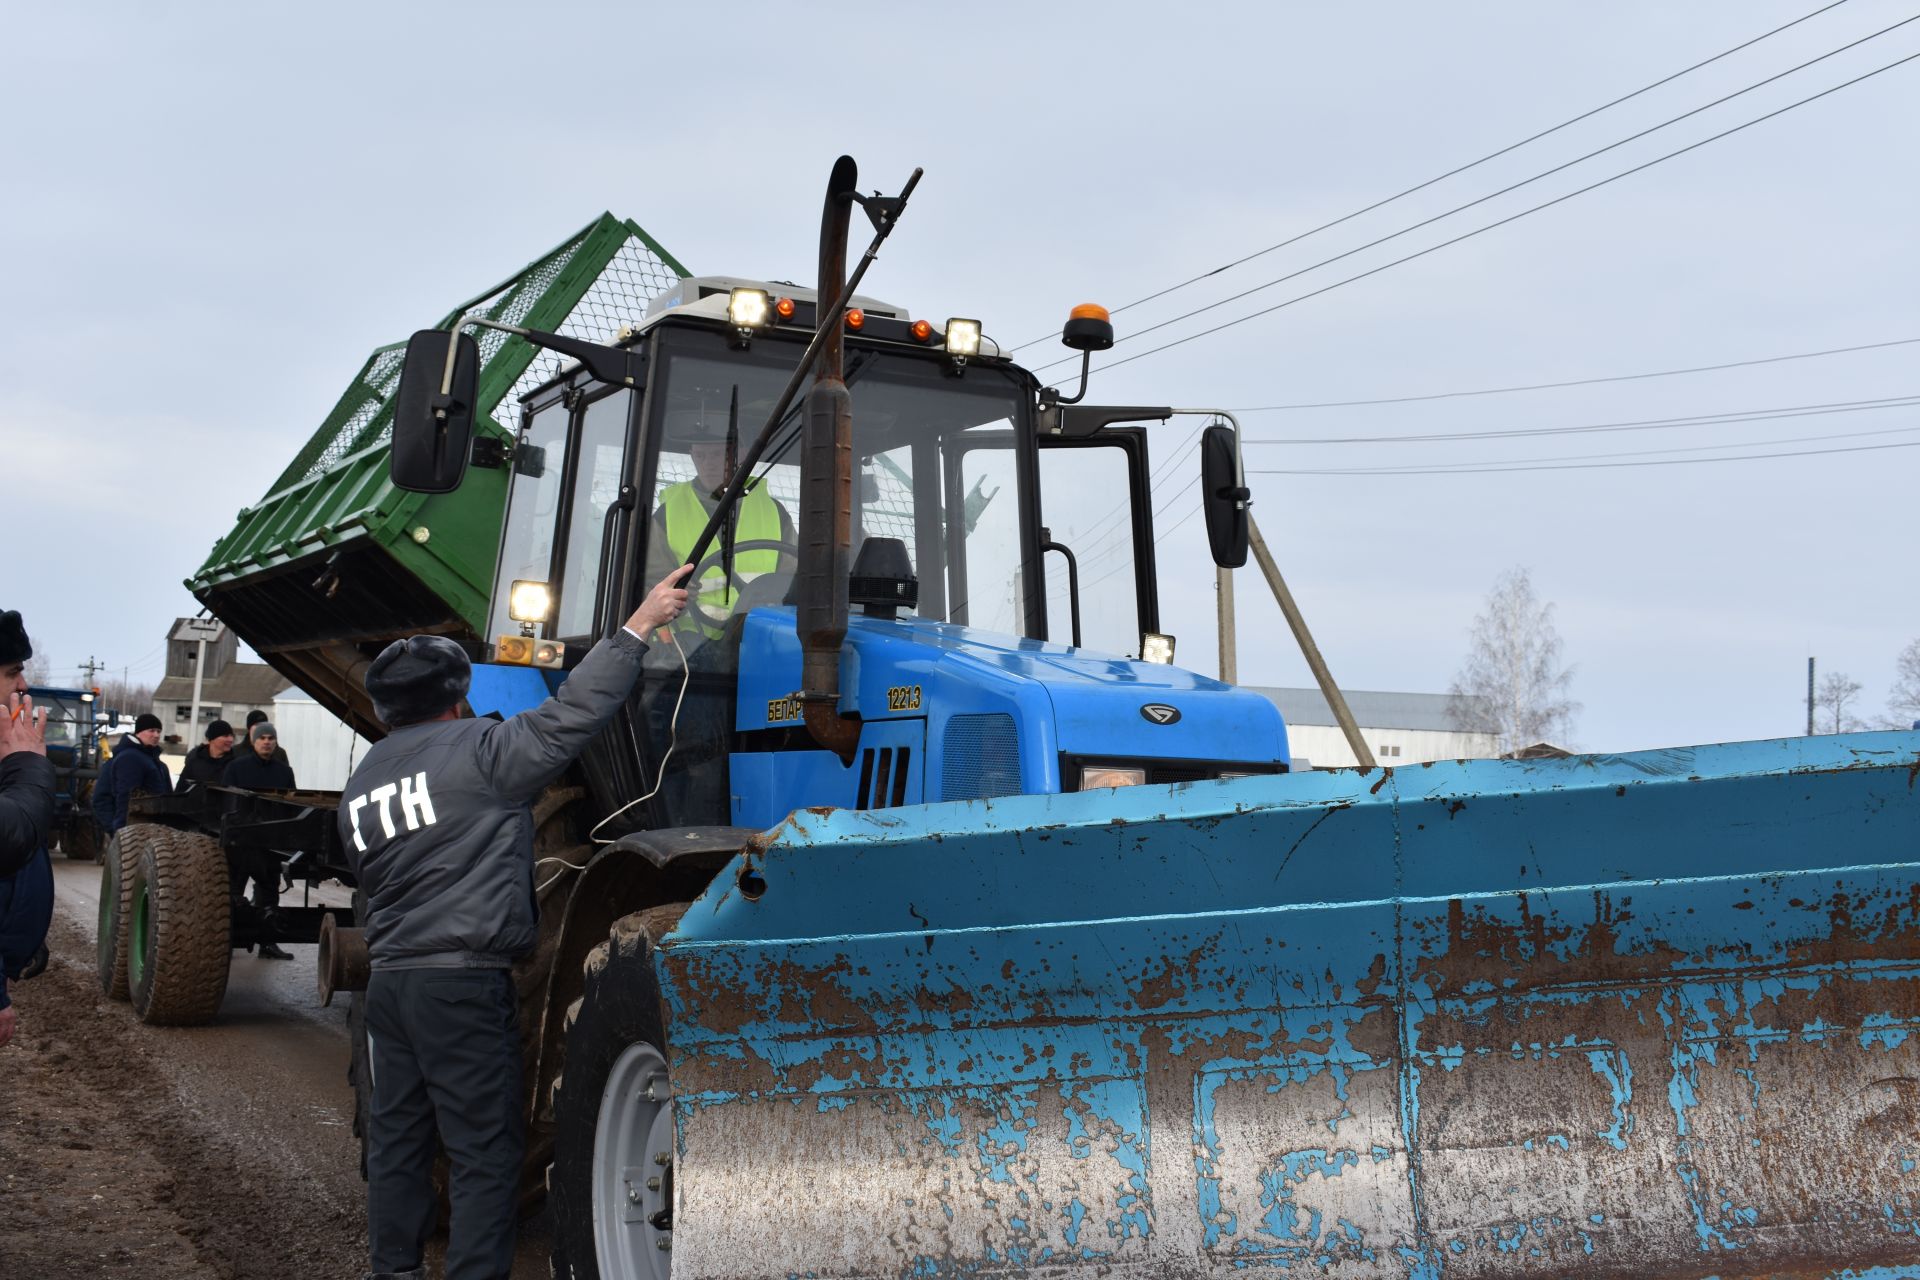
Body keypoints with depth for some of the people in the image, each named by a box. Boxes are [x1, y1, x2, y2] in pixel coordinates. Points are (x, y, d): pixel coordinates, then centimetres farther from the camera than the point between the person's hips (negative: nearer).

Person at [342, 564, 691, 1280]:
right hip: (466, 980, -8)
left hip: (390, 976, 8)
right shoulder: (478, 751, -9)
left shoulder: (358, 790, 15)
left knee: (397, 1136, 16)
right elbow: (569, 716, -14)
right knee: (485, 1149, -1)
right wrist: (639, 627, -10)